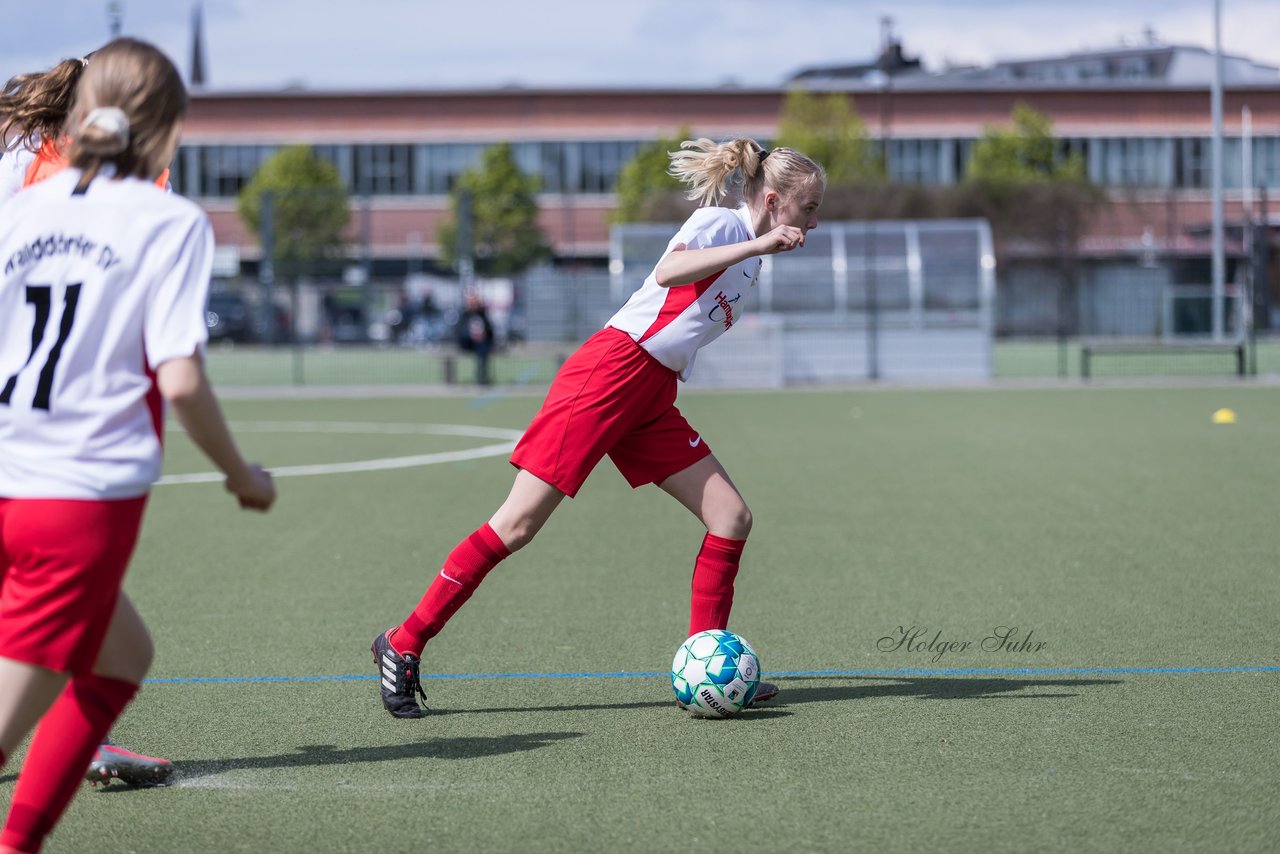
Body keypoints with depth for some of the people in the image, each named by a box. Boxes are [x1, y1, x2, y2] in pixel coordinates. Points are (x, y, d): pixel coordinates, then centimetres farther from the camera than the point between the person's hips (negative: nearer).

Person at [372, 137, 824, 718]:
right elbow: (668, 270, -26)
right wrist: (757, 245, -27)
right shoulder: (722, 221, -5)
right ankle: (404, 644, -2)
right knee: (518, 524, -10)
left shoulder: (748, 258, 21)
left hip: (650, 402, 9)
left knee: (732, 519, -1)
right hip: (611, 372, -9)